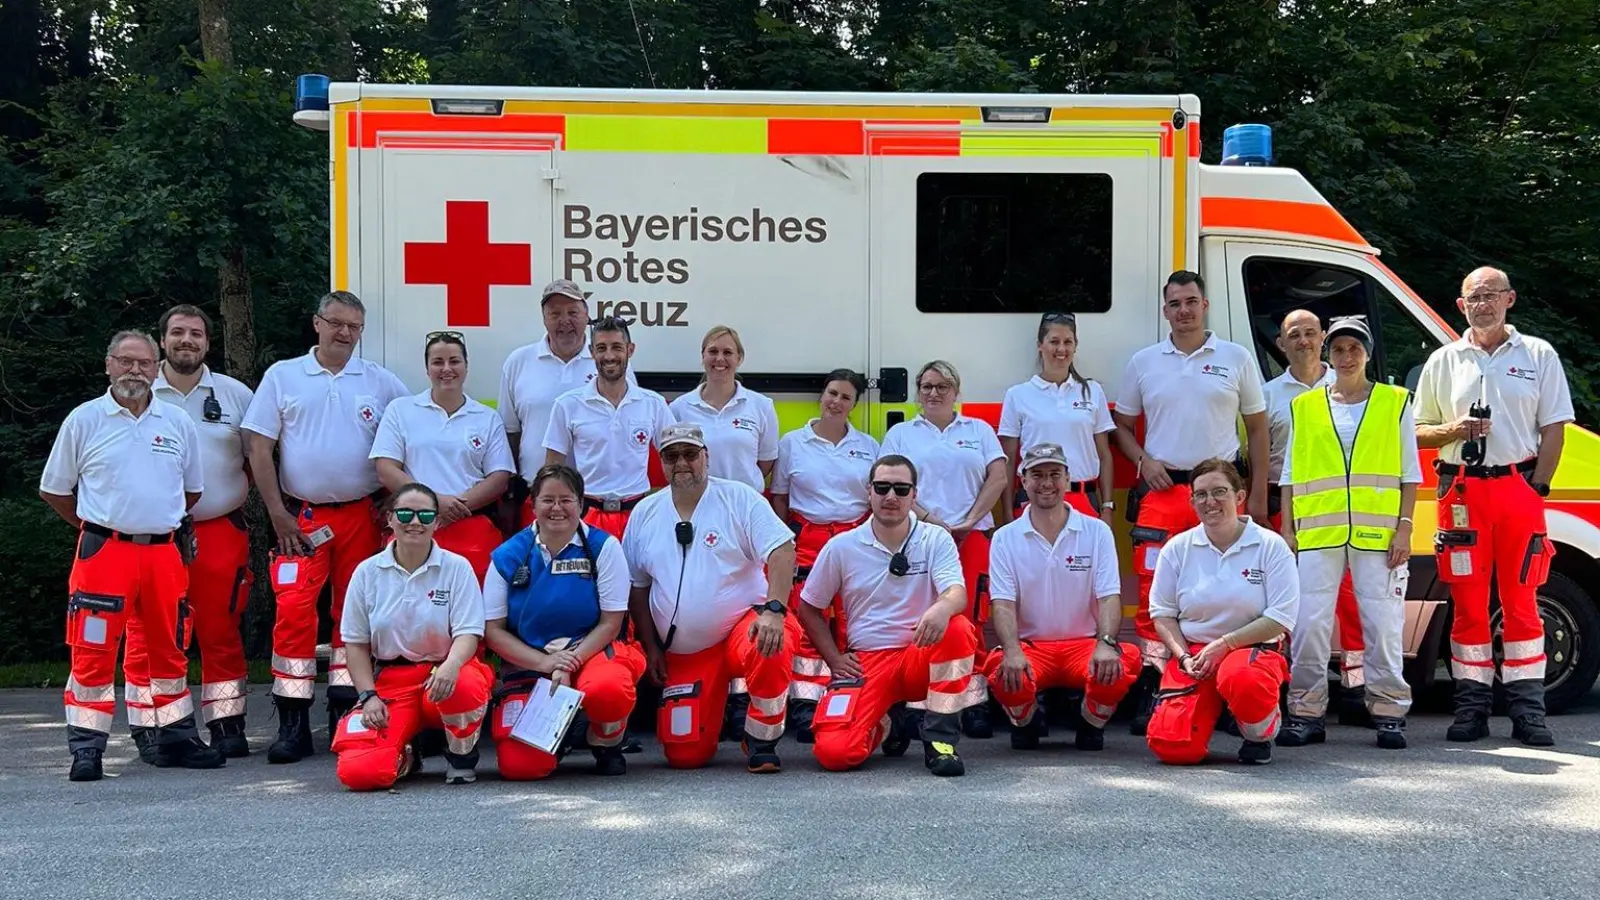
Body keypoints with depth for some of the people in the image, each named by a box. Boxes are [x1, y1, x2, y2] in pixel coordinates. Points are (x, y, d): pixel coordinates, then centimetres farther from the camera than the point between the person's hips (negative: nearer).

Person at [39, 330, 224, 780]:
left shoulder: (177, 422, 10)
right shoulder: (84, 420, 2)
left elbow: (192, 488, 22)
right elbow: (53, 490, 10)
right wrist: (96, 526, 10)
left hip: (163, 553, 3)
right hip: (104, 552, -3)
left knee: (167, 650, 9)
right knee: (93, 650, -6)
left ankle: (174, 738, 19)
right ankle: (86, 748, 0)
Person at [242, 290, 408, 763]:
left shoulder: (381, 383, 8)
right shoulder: (283, 377, 6)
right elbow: (258, 446, 3)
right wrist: (277, 513, -4)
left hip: (362, 515, 1)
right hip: (301, 517, -1)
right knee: (293, 609, -11)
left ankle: (346, 716, 14)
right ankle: (293, 724, -7)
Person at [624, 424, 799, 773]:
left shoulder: (739, 498, -4)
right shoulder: (646, 513, 8)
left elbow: (782, 551, -13)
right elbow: (637, 586, 14)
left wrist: (773, 610, -27)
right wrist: (651, 647, 8)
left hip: (743, 625, -3)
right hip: (682, 653, 3)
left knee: (770, 650, -40)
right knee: (685, 755, -6)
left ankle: (761, 741, -13)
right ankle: (713, 710, 30)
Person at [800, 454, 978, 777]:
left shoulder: (936, 540, -1)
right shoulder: (841, 547, 2)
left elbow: (958, 594, -18)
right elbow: (808, 608, 12)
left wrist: (943, 608, -43)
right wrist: (835, 659, 1)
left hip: (922, 655, 0)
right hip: (865, 661, 1)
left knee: (959, 630, -35)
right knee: (833, 752, -23)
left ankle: (939, 739, -18)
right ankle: (887, 724, 14)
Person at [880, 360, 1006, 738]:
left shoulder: (979, 430, 16)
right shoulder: (901, 434, 14)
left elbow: (998, 478, 6)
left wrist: (970, 521, -6)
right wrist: (929, 519, -10)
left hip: (971, 536, 1)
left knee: (970, 619, -5)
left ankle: (975, 702, -2)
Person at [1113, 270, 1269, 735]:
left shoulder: (1236, 358, 7)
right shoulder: (1144, 362, 10)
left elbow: (1256, 428, 10)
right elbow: (1123, 424, 17)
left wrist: (1258, 495, 4)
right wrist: (1143, 461, -3)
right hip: (1162, 489, 1)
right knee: (1154, 591, -3)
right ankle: (1153, 687, 3)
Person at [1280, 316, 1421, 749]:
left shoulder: (1395, 402, 9)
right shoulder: (1305, 407, 12)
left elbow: (1409, 474, 7)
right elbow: (1290, 475, 13)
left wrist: (1403, 528, -2)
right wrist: (1287, 529, 6)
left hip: (1377, 533, -1)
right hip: (1316, 533, 1)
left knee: (1384, 624, 0)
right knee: (1309, 623, -3)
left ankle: (1389, 713, 9)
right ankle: (1306, 712, 6)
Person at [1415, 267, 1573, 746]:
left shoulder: (1538, 355, 8)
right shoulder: (1444, 361, 11)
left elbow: (1553, 429, 6)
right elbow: (1418, 432, 15)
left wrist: (1538, 486, -5)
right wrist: (1454, 430, -6)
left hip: (1519, 487, -1)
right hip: (1463, 491, 1)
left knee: (1521, 600, 0)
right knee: (1468, 602, 2)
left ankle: (1528, 709, 5)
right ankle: (1471, 705, 7)